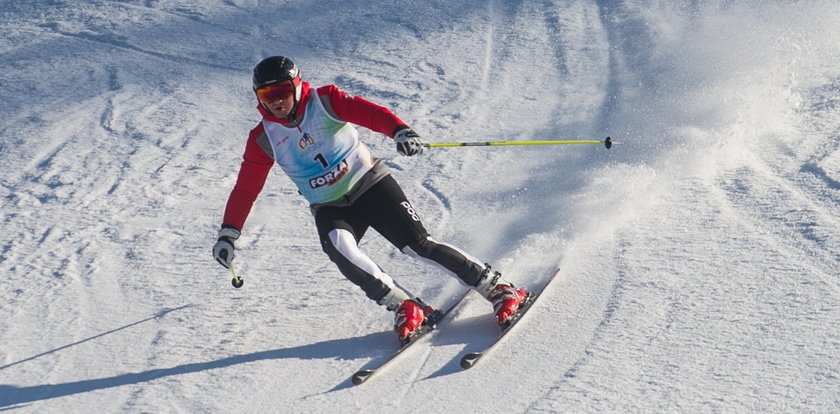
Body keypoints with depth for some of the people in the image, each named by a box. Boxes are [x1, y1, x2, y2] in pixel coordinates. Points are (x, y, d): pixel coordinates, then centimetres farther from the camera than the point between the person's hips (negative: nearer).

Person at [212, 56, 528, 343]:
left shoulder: (324, 101, -10)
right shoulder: (264, 138, -3)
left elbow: (370, 112, -23)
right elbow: (245, 188, 5)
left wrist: (399, 130, -43)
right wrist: (228, 233, 0)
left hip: (370, 185, -2)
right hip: (330, 209, 2)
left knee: (418, 244, -14)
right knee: (339, 249, -30)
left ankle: (496, 287, -2)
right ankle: (403, 306, -20)